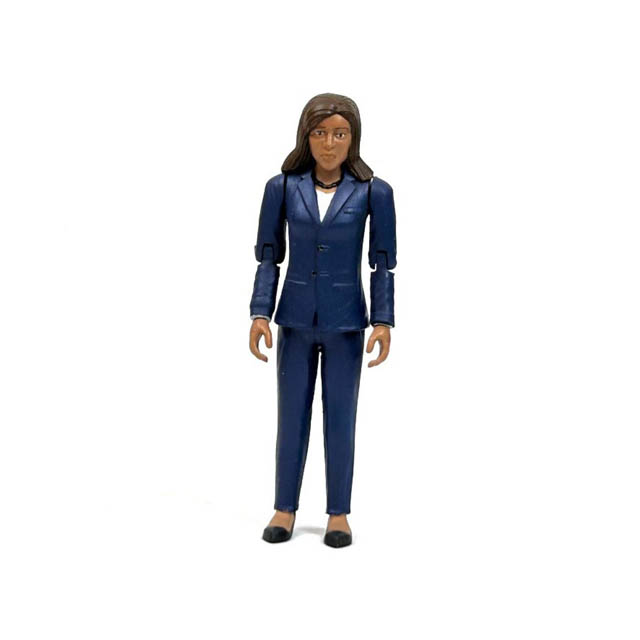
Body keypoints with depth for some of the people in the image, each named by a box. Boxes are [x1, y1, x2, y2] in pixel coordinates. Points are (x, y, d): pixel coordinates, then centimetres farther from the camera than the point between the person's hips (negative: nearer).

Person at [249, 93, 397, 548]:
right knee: (291, 415, 9)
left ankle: (339, 513, 21)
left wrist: (383, 321, -7)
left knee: (341, 417, 7)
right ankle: (286, 509, 22)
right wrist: (260, 313, -6)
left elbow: (384, 263, -2)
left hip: (345, 322, -1)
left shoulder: (374, 192, -6)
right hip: (296, 319, 1)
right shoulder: (282, 187, -3)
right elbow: (268, 257, 2)